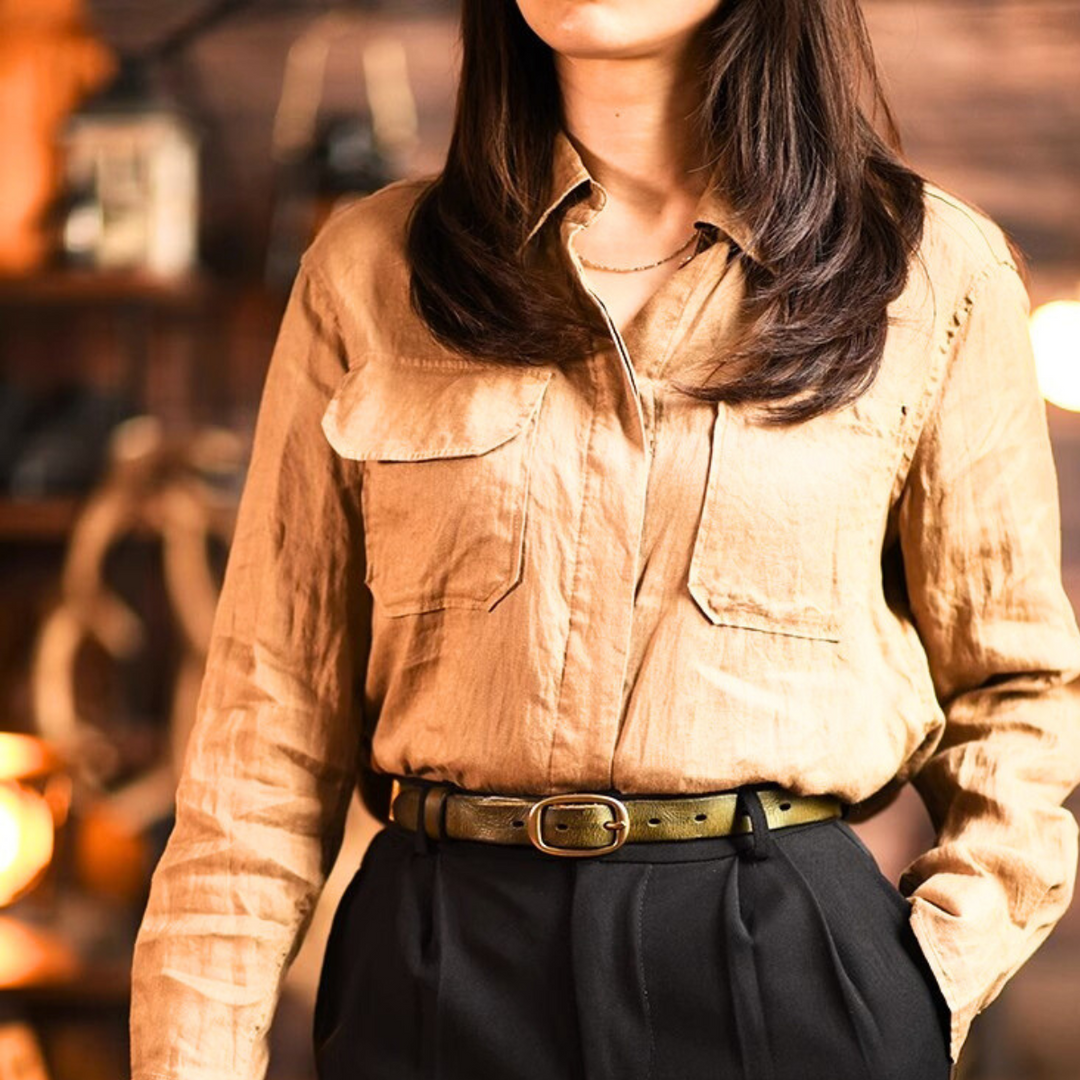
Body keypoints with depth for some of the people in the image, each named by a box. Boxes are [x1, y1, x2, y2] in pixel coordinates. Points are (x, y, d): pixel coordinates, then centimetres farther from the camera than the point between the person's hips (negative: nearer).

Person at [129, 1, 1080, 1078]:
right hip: (442, 973, 1)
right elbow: (275, 709, 3)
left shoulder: (933, 273, 1)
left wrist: (928, 987, -6)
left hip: (788, 971, 0)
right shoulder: (367, 270, 3)